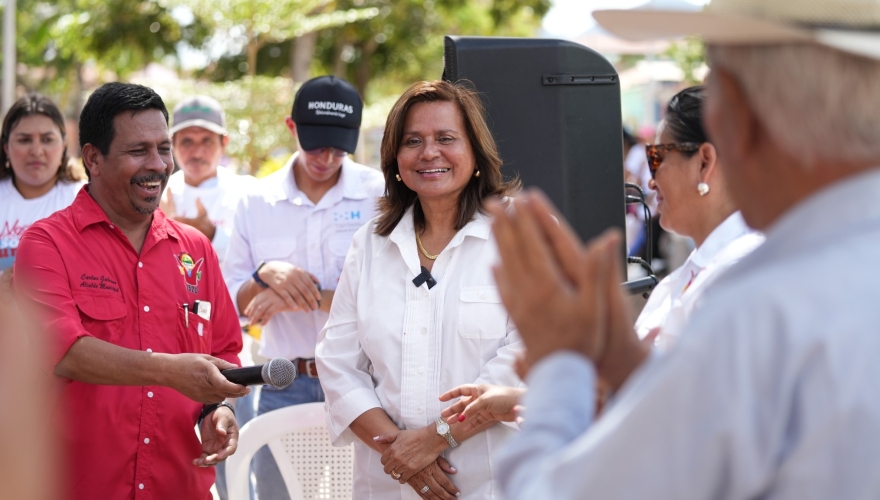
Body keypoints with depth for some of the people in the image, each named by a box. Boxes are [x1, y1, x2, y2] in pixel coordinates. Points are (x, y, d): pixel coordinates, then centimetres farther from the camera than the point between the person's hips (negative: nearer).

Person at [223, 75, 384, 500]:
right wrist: (265, 275, -12)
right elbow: (232, 308, 9)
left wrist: (308, 300, -15)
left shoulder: (381, 195, -3)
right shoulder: (257, 203, 7)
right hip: (286, 386, 3)